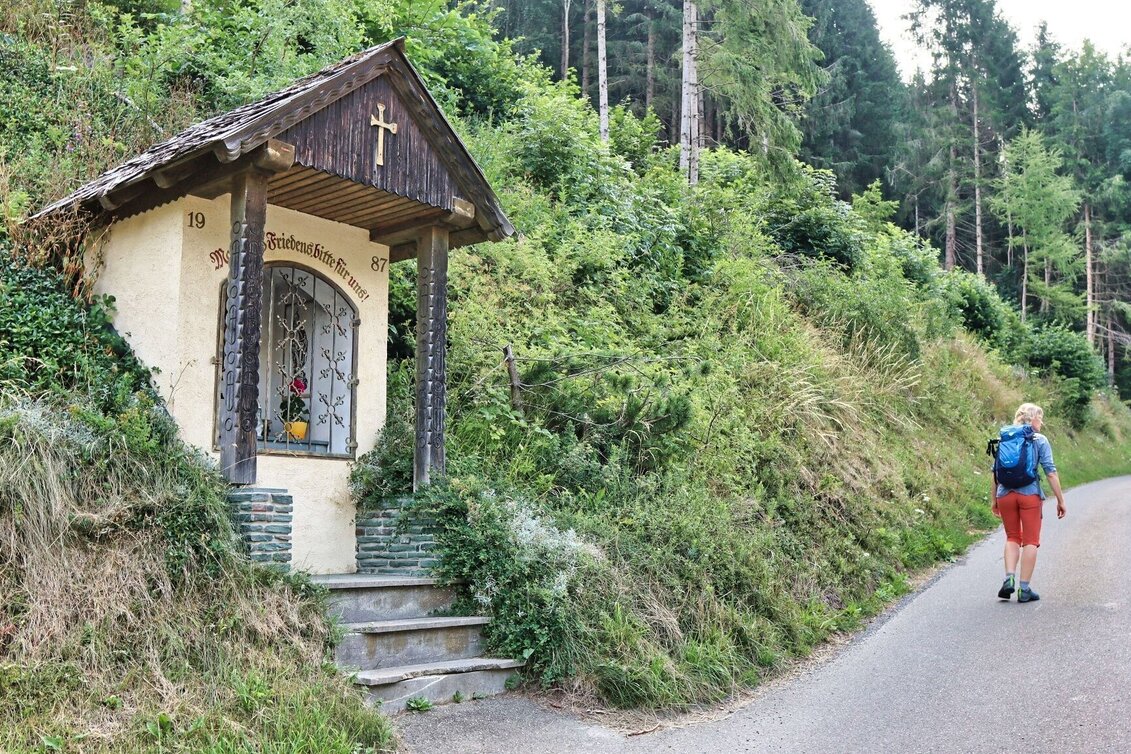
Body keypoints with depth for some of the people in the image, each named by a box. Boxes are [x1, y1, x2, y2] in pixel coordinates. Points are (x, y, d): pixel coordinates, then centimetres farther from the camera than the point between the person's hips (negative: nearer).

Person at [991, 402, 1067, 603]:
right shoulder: (1039, 440, -1)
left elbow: (995, 471, 9)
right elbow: (1050, 472, -5)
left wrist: (993, 499, 16)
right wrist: (1060, 500, 1)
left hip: (1005, 494, 3)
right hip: (1030, 494, -3)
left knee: (1012, 537, 17)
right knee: (1030, 541, 6)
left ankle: (1009, 578, -1)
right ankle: (1024, 589, 6)